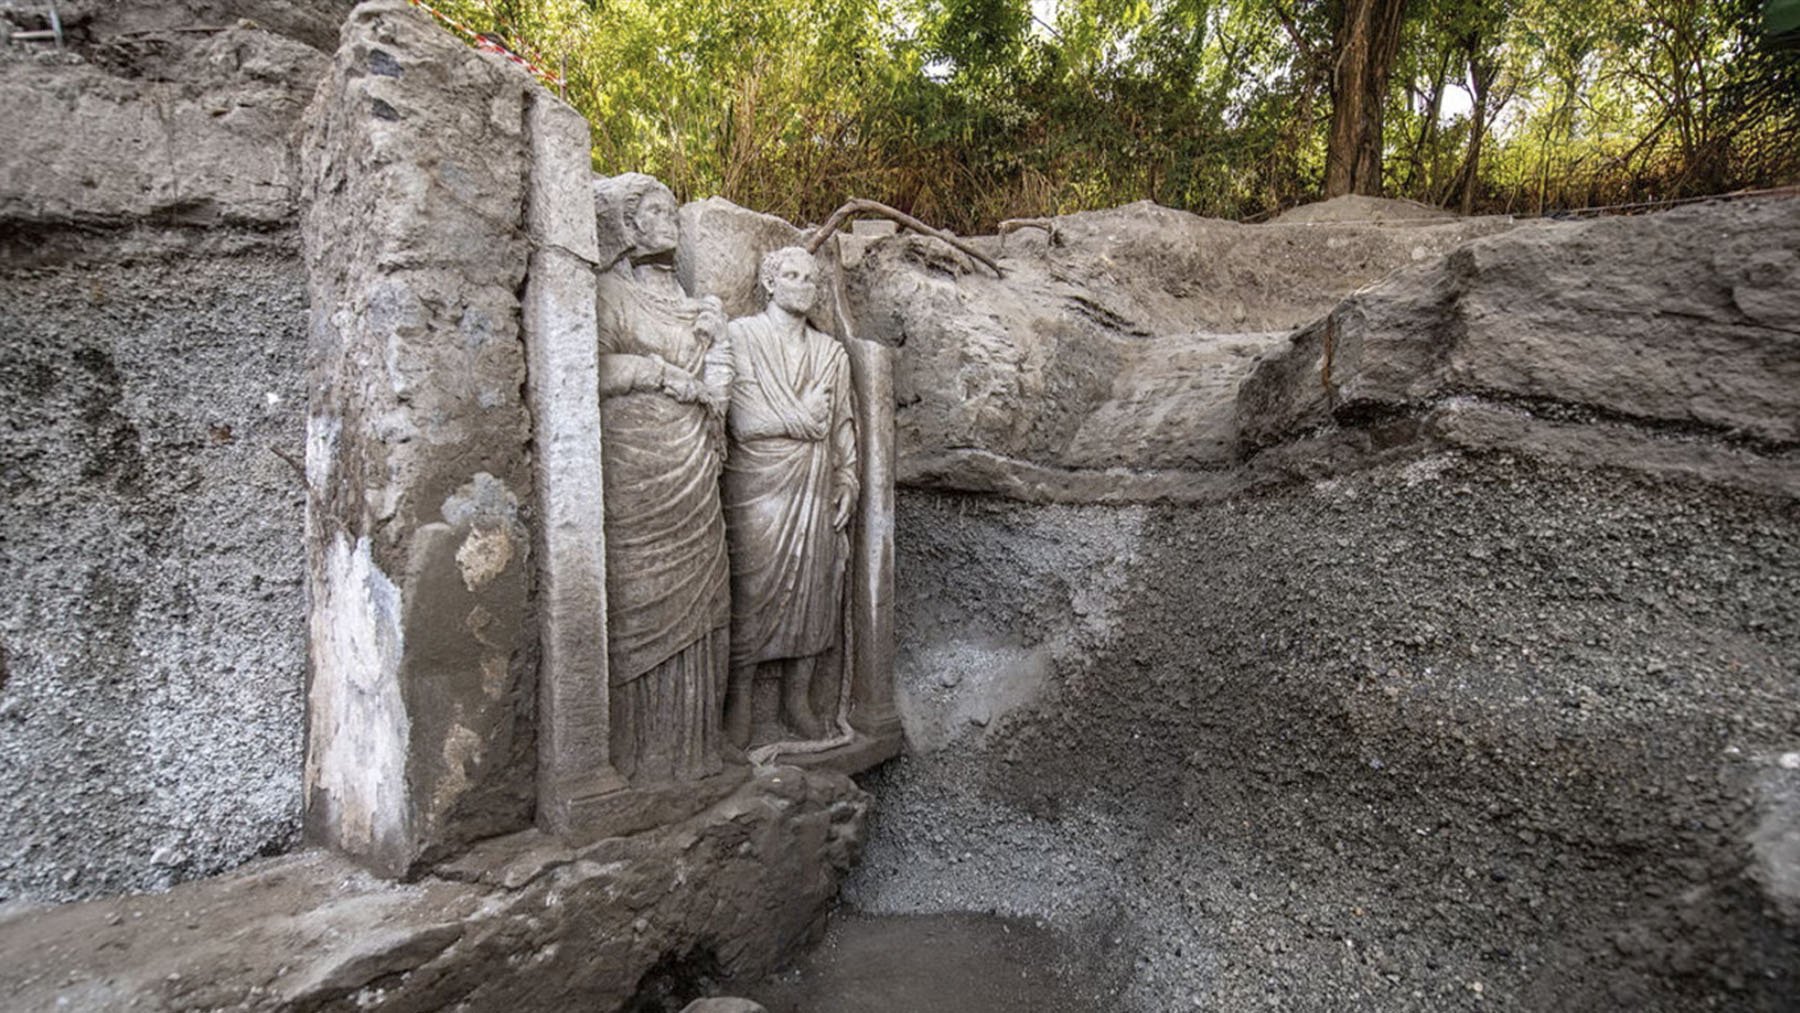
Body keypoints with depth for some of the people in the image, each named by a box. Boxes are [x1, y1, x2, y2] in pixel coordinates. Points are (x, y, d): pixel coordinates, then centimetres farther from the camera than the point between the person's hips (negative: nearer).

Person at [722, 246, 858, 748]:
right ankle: (740, 700, 9)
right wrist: (807, 419, -5)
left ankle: (797, 698, 17)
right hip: (759, 483, -4)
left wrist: (847, 481, 5)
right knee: (753, 587, -3)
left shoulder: (831, 352, 16)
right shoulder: (741, 336, 1)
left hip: (815, 487, 5)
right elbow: (745, 420, -9)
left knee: (812, 586, 6)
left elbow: (843, 424, 15)